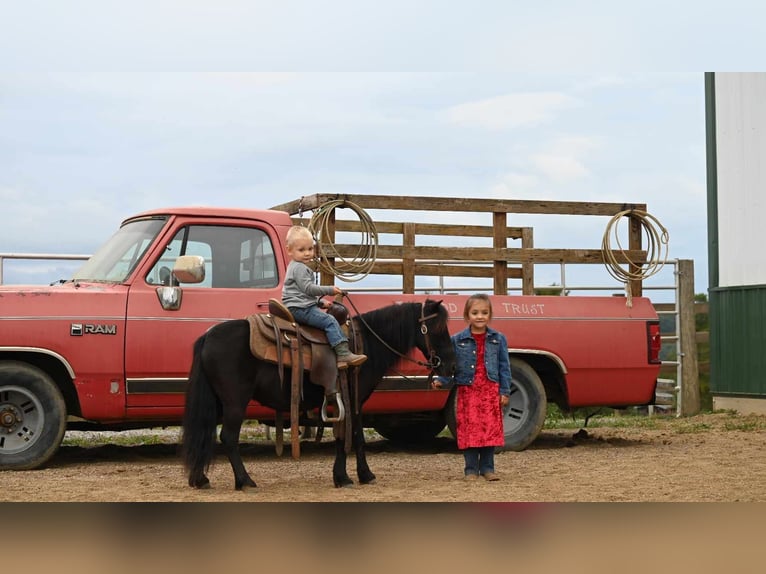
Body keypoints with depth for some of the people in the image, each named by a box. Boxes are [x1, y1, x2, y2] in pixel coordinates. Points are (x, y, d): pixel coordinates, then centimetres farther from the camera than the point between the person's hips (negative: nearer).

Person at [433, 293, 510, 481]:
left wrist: (505, 391, 1)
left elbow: (504, 367, 4)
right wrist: (441, 381, -12)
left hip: (490, 391, 1)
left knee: (490, 428, 3)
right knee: (469, 429, 0)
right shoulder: (457, 340, 1)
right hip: (467, 391, -1)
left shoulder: (498, 339, 3)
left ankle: (487, 467, 14)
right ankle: (471, 469, 9)